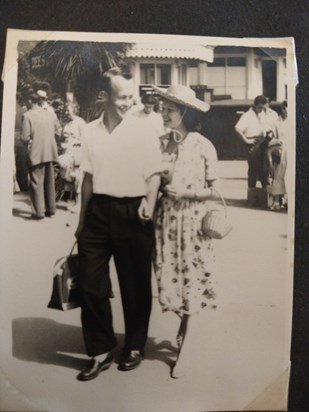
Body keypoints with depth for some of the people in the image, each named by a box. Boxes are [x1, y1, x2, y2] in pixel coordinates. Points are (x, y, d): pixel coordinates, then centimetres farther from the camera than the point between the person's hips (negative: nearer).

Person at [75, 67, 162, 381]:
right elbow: (89, 178, 13)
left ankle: (135, 346, 31)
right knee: (90, 284, 5)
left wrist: (149, 202, -20)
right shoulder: (90, 132, 7)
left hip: (131, 212, -3)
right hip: (98, 211, 3)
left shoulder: (144, 133, -4)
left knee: (135, 285, 10)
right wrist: (82, 220, 15)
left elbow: (153, 175, 0)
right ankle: (100, 351, 23)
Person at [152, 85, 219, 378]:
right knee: (170, 278, 6)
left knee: (192, 280, 3)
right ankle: (184, 328, 32)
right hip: (165, 218, 3)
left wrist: (185, 193, -14)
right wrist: (159, 180, -7)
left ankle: (186, 348, 15)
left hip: (192, 220, -3)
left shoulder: (203, 146, -6)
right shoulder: (160, 143, 3)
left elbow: (214, 191, -4)